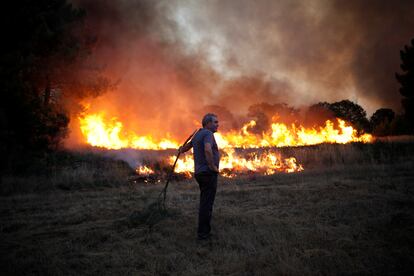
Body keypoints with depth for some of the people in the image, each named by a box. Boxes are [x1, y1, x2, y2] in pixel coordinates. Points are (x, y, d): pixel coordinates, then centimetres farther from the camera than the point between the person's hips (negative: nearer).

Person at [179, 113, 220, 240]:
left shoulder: (198, 135, 15)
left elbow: (187, 146, 31)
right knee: (207, 204, -5)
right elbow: (208, 150, -33)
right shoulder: (208, 134, -13)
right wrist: (212, 166, -20)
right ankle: (202, 233, -3)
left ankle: (205, 231, 22)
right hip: (209, 174, -9)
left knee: (205, 203, 16)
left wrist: (181, 150, 55)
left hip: (200, 173, 9)